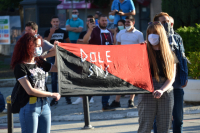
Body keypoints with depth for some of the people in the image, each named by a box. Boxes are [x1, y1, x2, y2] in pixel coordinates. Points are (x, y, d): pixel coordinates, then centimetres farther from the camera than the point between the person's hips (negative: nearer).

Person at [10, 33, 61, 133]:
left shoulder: (39, 63, 9)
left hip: (44, 105, 7)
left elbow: (56, 68, 25)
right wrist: (52, 95, -10)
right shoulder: (20, 67, -11)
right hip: (29, 107, -7)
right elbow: (30, 90, -16)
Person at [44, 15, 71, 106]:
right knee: (53, 78, 0)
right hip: (52, 56, -1)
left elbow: (69, 42, 18)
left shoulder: (63, 32, 9)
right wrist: (51, 33, -16)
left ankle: (67, 97, 5)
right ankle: (54, 98, 4)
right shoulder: (47, 32, 5)